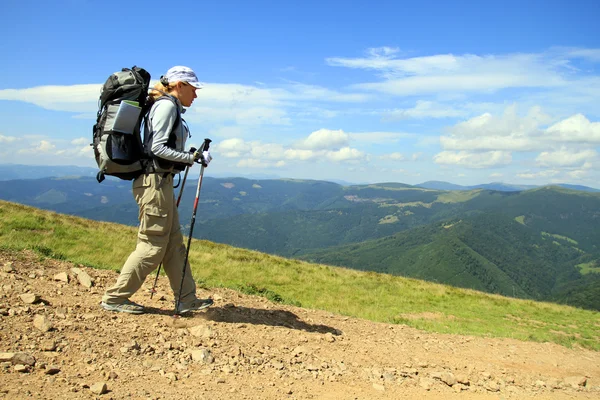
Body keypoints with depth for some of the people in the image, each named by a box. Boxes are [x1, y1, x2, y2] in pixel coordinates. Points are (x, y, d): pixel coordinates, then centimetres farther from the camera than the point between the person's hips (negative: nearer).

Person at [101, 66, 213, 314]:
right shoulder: (167, 105, -9)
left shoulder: (171, 108, 19)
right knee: (153, 245, -4)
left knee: (174, 244, 11)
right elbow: (158, 148, -18)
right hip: (154, 181, -10)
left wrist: (190, 157, 9)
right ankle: (114, 298, 8)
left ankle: (187, 299, 17)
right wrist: (192, 157, -16)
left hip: (161, 181, 10)